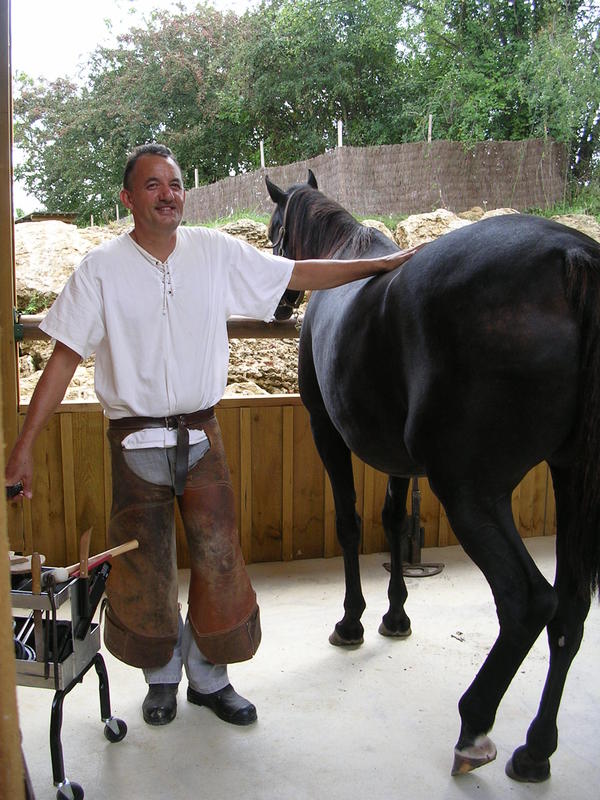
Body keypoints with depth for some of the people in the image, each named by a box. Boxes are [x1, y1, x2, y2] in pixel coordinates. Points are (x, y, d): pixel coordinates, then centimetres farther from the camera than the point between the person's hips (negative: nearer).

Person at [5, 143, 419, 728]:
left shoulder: (217, 252, 0)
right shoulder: (101, 268, -6)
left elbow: (300, 274, 5)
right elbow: (64, 358, -6)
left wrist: (384, 264, 4)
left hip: (201, 434, 2)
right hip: (136, 440, -2)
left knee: (219, 559, 7)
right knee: (144, 569, 10)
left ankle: (210, 678, 30)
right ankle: (162, 676, 36)